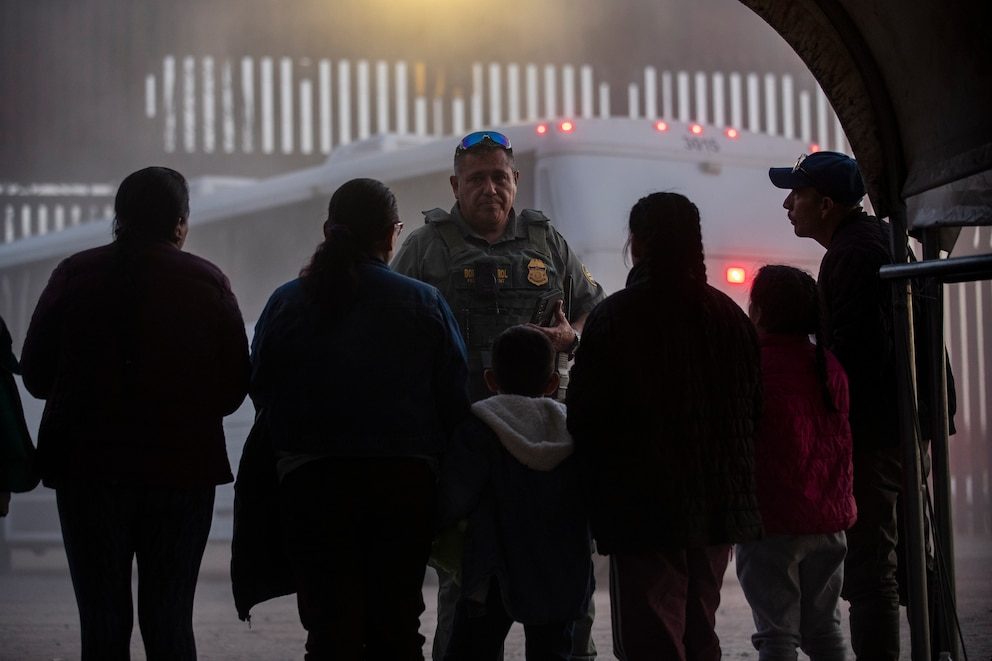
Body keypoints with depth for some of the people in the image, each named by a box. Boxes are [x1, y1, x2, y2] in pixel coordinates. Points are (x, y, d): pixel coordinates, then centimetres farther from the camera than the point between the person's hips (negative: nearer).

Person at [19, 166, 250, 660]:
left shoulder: (76, 275, -2)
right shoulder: (207, 282, -2)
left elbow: (35, 374, 3)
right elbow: (233, 389, 0)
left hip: (88, 466, 0)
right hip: (183, 467, 0)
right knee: (169, 621, 7)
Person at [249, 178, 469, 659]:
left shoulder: (287, 303, -2)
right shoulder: (425, 304, -3)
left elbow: (260, 390, 5)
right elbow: (456, 402, -2)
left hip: (311, 480, 0)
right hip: (405, 479, 0)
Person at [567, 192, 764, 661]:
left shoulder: (612, 318, -11)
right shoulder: (729, 315, 6)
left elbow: (584, 416, -10)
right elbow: (754, 406, 12)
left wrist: (600, 491, 5)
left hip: (644, 510, -6)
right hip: (720, 507, 6)